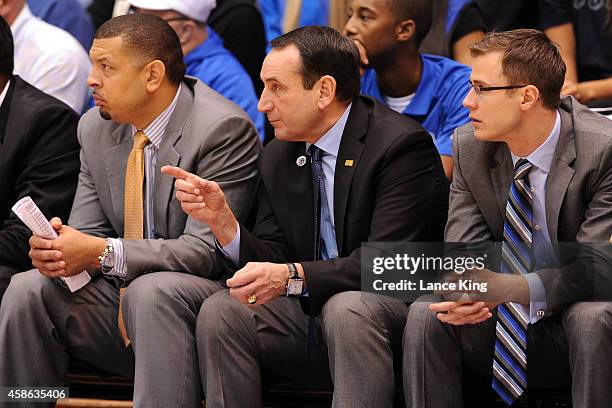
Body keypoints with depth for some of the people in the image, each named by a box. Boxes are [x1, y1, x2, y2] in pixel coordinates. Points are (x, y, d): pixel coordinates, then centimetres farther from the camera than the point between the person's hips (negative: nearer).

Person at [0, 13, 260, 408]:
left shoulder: (223, 128, -15)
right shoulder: (96, 127, 7)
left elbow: (208, 250, -21)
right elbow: (88, 231, 9)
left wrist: (103, 253, -27)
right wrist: (58, 248, -16)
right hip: (119, 293, 6)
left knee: (151, 290, -36)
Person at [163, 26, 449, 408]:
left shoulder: (401, 143, -13)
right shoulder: (277, 157, 10)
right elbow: (274, 265, 5)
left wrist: (293, 276, -31)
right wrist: (221, 219, -12)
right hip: (311, 314, 6)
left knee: (346, 308, -36)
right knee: (221, 311, -16)